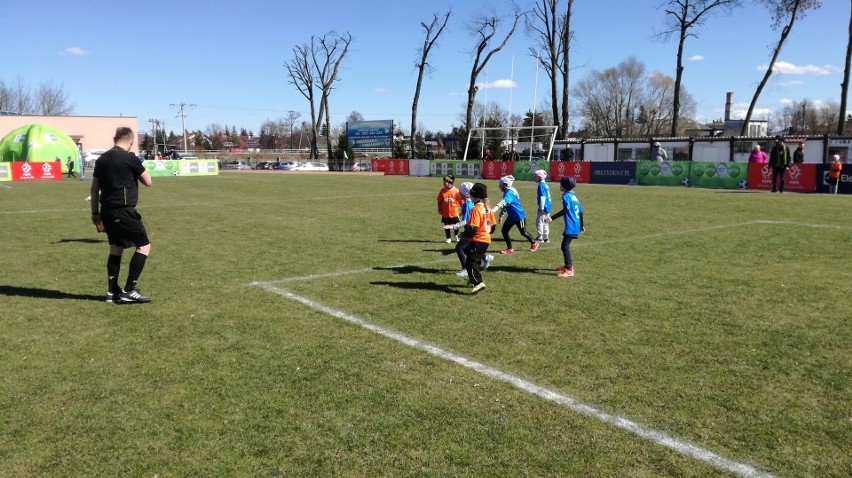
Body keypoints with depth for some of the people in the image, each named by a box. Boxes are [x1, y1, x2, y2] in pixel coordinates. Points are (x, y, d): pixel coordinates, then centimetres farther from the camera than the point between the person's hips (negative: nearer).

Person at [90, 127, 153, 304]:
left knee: (116, 249, 17)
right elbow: (148, 181, -2)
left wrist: (95, 212, 20)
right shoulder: (130, 158, -10)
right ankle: (129, 291, -4)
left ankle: (112, 292, 20)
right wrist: (139, 169, 15)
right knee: (144, 246, 1)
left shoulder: (102, 159, 11)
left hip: (107, 211, 8)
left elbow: (95, 188, 14)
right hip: (124, 211, -8)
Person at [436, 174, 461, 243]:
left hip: (454, 213, -2)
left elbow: (460, 201, -4)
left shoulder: (456, 191, -12)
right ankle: (448, 238, 26)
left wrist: (462, 210, -1)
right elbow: (439, 201, 3)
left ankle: (457, 237, 35)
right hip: (445, 213, 2)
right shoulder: (442, 191, -5)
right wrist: (439, 210, -1)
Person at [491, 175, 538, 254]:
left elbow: (503, 202, -44)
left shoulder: (510, 193, -26)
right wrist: (501, 216, 20)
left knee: (523, 232, 8)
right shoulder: (506, 193, 4)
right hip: (512, 216, 9)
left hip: (519, 216, -9)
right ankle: (509, 249, 9)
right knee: (504, 231, 2)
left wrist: (494, 209, -58)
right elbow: (504, 205, 17)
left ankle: (534, 243, 33)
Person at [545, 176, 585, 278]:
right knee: (566, 245, 22)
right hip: (576, 226, 10)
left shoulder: (566, 195, -9)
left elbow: (565, 210, -25)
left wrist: (552, 218, -30)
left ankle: (569, 270, -21)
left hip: (570, 227, -10)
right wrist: (582, 225, 31)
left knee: (565, 246, -15)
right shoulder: (574, 196, 18)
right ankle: (568, 265, 34)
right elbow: (581, 211, 21)